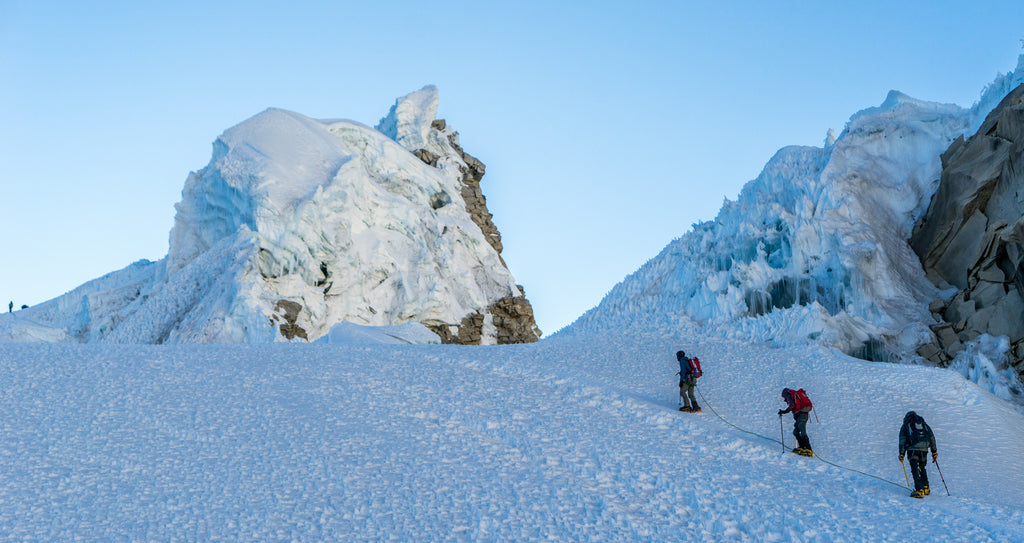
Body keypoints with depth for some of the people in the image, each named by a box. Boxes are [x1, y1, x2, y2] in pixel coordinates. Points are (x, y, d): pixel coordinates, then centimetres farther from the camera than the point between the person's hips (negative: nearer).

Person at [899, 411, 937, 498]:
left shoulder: (905, 426, 14)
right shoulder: (924, 424, 25)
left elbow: (902, 440, 5)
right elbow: (932, 437, 20)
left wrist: (901, 454, 4)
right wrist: (934, 452, 21)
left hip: (913, 449, -4)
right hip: (924, 449, 4)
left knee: (915, 469, -6)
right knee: (922, 468, 21)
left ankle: (919, 491, -18)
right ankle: (926, 488, 25)